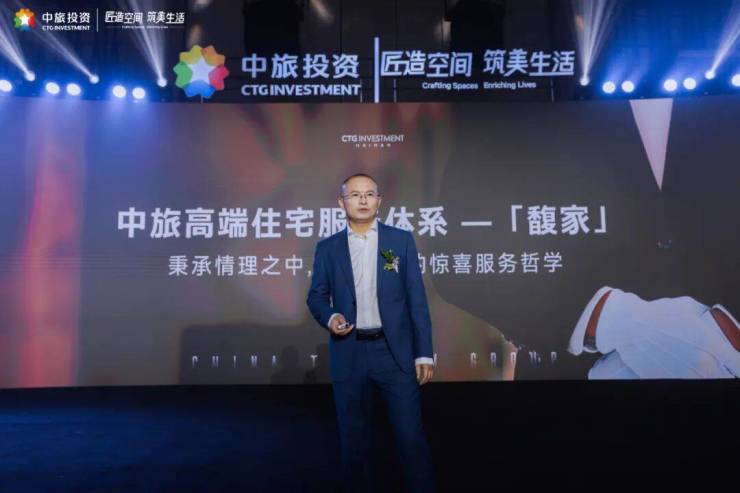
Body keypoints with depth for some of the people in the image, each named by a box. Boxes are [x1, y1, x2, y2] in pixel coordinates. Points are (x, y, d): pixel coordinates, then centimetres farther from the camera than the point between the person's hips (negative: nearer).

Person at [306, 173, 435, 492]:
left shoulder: (401, 240, 4)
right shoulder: (327, 248, 6)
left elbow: (416, 298, 1)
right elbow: (316, 295, 11)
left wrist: (424, 353, -4)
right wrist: (330, 317, -12)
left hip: (395, 351, -1)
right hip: (349, 355, 1)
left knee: (411, 437, 2)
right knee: (353, 439, 12)